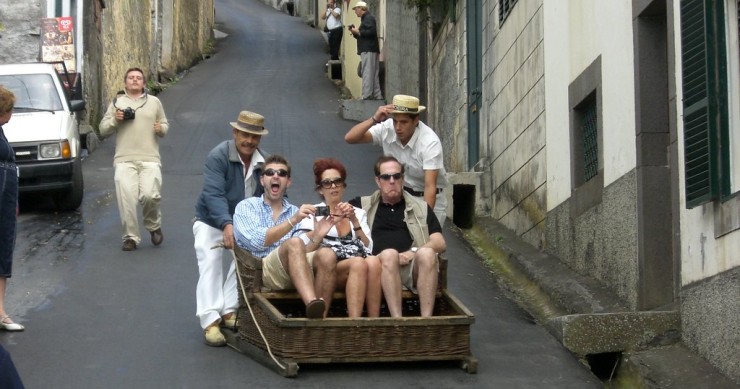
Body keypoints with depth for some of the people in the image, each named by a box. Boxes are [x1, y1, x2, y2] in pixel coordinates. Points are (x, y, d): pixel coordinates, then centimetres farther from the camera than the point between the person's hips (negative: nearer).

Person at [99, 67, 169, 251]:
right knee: (126, 198, -10)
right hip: (124, 160, 0)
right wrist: (115, 120, -6)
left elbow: (165, 125, 22)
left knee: (149, 195, -16)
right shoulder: (117, 103, 15)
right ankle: (130, 237, 0)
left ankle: (154, 226, 11)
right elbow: (103, 129, 13)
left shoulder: (154, 102, 17)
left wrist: (161, 129, -2)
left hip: (150, 159, 0)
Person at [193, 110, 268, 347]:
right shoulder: (218, 156, -21)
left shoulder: (262, 162, -4)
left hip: (243, 224, 5)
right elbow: (214, 194, -32)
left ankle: (228, 311, 2)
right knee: (210, 265, -16)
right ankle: (210, 321, -21)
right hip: (211, 222, -5)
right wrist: (227, 225, -46)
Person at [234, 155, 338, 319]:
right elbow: (257, 241, -7)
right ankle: (313, 307, -56)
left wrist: (316, 237, -6)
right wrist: (293, 221, -16)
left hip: (295, 273, 4)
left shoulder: (296, 212, 24)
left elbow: (302, 254, 13)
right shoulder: (246, 207, 13)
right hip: (260, 270, -4)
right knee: (294, 243, -34)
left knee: (326, 255, -27)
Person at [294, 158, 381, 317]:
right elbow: (303, 246, -2)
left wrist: (354, 221, 0)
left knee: (373, 261, -34)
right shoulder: (313, 213, 18)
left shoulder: (358, 213, 25)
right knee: (359, 263, -36)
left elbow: (368, 249, 10)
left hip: (358, 264, 3)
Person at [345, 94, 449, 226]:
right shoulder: (387, 129, -14)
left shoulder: (430, 142, -25)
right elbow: (350, 138, -20)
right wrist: (374, 119, -32)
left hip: (429, 199, -3)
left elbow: (430, 186, -30)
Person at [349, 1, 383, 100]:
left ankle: (366, 97, -17)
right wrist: (355, 33, 10)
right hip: (368, 50, 11)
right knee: (373, 76, 10)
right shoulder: (365, 18, 22)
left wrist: (358, 31, -13)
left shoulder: (368, 18, -9)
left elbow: (371, 32, -23)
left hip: (369, 51, -11)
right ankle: (377, 96, 11)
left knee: (367, 75, -13)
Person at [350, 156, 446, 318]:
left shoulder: (421, 207, 25)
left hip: (412, 267, 1)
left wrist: (414, 252, -5)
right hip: (381, 266, -1)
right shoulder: (364, 205, 25)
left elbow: (440, 243, 15)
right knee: (389, 254, -35)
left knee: (427, 253, -32)